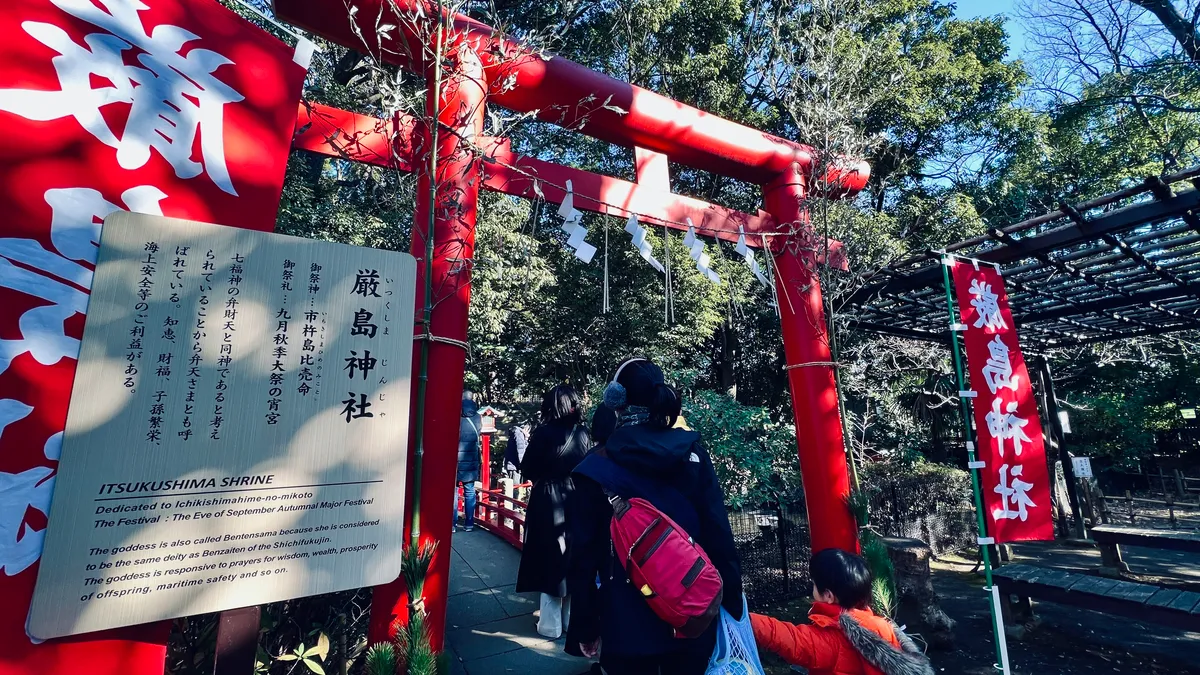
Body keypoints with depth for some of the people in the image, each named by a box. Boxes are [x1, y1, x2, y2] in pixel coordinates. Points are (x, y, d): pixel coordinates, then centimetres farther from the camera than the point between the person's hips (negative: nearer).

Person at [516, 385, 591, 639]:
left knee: (549, 561, 10)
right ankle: (573, 620, 29)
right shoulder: (583, 435, -5)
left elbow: (527, 470, -7)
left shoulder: (543, 433, -13)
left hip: (547, 504, -3)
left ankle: (550, 624, 19)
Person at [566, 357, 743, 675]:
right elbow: (719, 533, -6)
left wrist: (584, 625, 1)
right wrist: (731, 602, 4)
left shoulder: (596, 467, -12)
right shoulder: (692, 452, -7)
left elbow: (584, 553, -9)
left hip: (627, 622, -2)